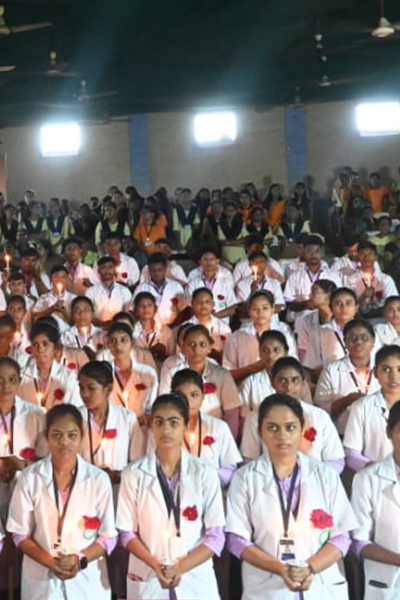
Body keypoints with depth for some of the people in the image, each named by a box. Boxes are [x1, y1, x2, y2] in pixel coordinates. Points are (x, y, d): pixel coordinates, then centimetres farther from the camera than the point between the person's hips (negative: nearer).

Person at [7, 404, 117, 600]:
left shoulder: (98, 479, -5)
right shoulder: (29, 479, -5)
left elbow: (108, 536, 0)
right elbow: (21, 535, 0)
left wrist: (80, 560, -15)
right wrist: (51, 563, -13)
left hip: (88, 580, 0)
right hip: (41, 582, 0)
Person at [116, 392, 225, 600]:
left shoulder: (205, 473, -3)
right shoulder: (133, 474, -2)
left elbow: (216, 535, -3)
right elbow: (127, 532, 0)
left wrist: (181, 567, -14)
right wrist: (156, 566, -14)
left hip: (196, 580, 0)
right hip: (147, 581, 0)